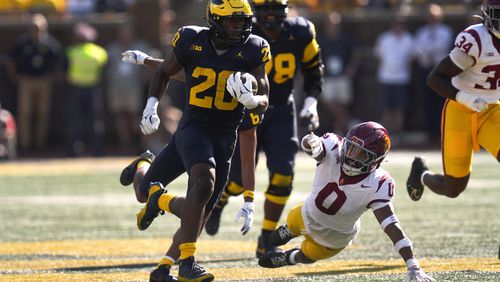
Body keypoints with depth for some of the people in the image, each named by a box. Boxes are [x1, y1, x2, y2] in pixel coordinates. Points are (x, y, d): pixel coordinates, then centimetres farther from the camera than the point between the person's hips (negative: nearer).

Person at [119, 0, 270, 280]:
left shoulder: (252, 50, -4)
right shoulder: (192, 42, -7)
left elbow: (263, 103, -3)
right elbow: (164, 72, 11)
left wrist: (250, 99, -25)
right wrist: (151, 106, 0)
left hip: (225, 137, 3)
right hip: (193, 127, -3)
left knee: (200, 212, 2)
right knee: (204, 183, -31)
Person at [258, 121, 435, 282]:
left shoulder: (376, 186, -39)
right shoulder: (334, 149, -34)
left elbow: (391, 226, -40)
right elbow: (316, 148, -55)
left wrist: (413, 267, -46)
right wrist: (310, 143, -81)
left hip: (336, 237, -1)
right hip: (310, 214, 1)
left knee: (306, 256, 24)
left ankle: (288, 258, 59)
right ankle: (288, 231, 67)